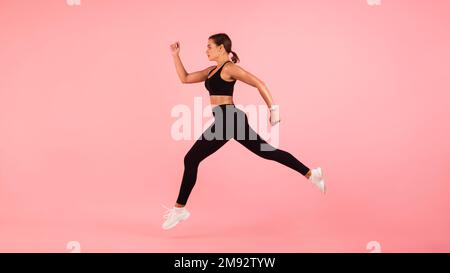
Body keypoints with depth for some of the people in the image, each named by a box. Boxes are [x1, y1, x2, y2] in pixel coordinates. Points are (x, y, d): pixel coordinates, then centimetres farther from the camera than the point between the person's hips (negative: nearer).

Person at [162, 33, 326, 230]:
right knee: (267, 151, 14)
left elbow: (259, 83, -14)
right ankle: (311, 174, 18)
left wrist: (273, 109, -17)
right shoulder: (212, 70, 19)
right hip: (229, 120, 10)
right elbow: (185, 78, 22)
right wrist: (175, 56, 17)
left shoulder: (229, 68, -9)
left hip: (229, 120, -10)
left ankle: (179, 209, 2)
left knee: (191, 159, -5)